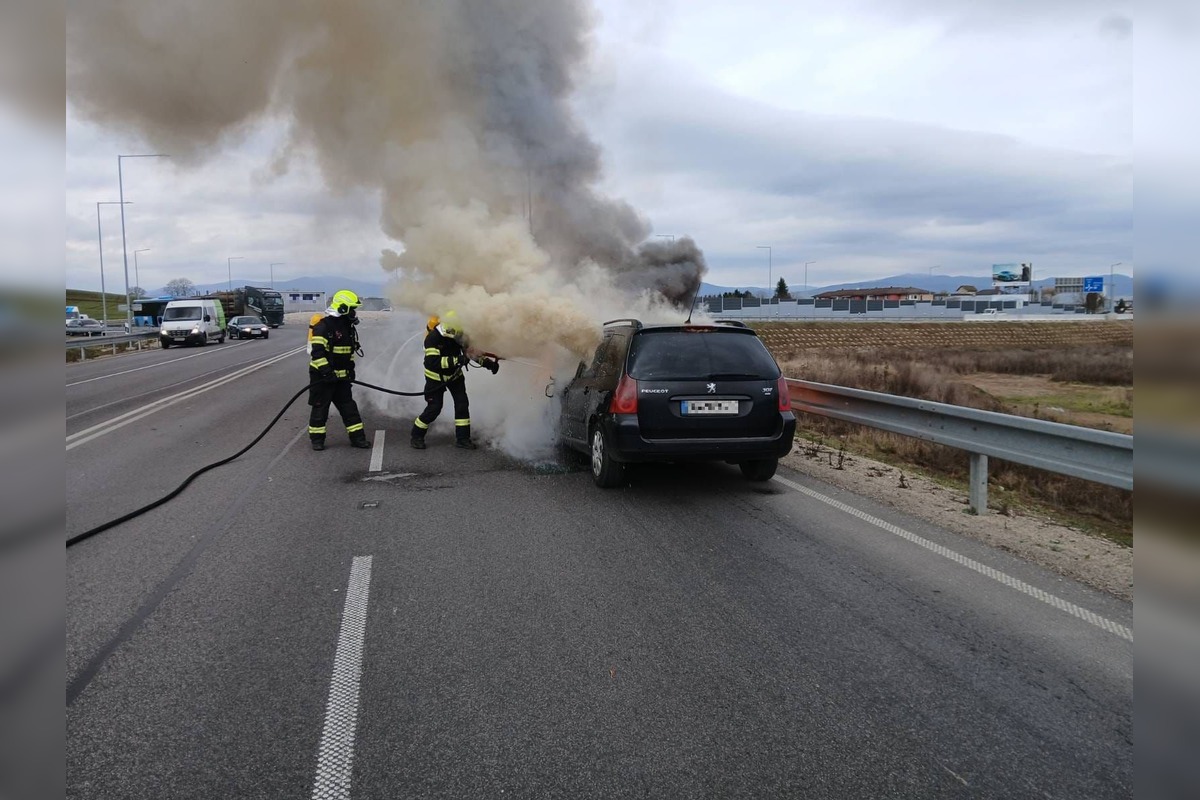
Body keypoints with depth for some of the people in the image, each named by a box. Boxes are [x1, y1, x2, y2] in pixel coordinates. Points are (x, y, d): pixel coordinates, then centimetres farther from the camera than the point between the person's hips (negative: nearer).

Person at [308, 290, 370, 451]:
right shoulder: (323, 326, -18)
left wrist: (350, 369, 17)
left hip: (341, 376, 8)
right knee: (320, 408, 1)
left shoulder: (347, 327, 10)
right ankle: (317, 438, 13)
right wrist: (326, 372, -26)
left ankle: (357, 437, 12)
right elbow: (317, 352, -23)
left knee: (349, 406, 7)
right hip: (322, 376, -8)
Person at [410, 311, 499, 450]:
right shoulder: (433, 338, -29)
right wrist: (457, 360, -43)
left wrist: (487, 362, -17)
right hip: (436, 377, -5)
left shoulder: (458, 336, -13)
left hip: (455, 375, 5)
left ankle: (462, 438, 8)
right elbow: (433, 362, -38)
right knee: (434, 408, -5)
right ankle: (417, 436, 15)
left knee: (462, 403, -1)